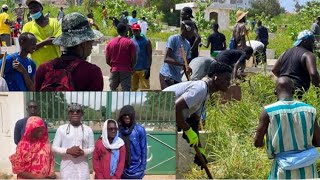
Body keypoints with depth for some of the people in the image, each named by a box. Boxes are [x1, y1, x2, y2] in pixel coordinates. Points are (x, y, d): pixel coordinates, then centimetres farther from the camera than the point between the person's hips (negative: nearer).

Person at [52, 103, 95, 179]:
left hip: (82, 168, 1)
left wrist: (83, 152, -15)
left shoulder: (88, 129, 5)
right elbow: (54, 147, 1)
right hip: (67, 167, -1)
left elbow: (92, 148, 7)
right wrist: (68, 150, -15)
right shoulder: (61, 129, 2)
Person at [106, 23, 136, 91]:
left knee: (112, 90, 11)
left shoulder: (110, 43, 5)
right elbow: (133, 59, -6)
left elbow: (107, 61, 6)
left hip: (114, 71, 3)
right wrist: (131, 68, 12)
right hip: (126, 71, -3)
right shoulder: (129, 42, -4)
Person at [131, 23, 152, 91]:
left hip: (143, 69, -4)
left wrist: (148, 69, -13)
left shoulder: (146, 41, 0)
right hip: (133, 69, 4)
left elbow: (149, 56, -4)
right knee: (133, 89, 8)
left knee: (145, 88, -7)